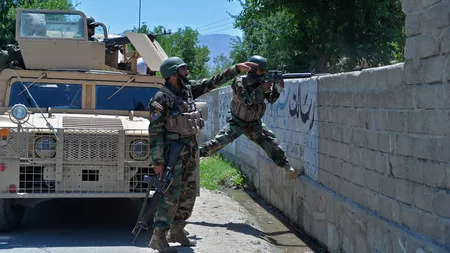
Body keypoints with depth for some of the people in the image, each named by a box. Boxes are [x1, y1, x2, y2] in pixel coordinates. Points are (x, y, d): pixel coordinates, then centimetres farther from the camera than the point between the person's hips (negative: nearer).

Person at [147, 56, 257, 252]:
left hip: (191, 150, 8)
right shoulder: (162, 98, -15)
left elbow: (212, 82, 15)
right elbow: (155, 131, -16)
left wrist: (237, 69, 11)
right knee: (171, 195, -11)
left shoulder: (188, 89, 7)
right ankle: (158, 237, -6)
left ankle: (176, 231, 22)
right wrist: (158, 161, -19)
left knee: (189, 193, 11)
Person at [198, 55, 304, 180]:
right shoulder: (239, 82, -19)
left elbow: (271, 99, -7)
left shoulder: (262, 81, -3)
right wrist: (262, 88, -31)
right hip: (236, 122, -4)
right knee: (217, 143, -15)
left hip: (254, 124, 4)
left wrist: (278, 87, -24)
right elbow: (247, 100, -30)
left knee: (272, 144, -4)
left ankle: (289, 170, 1)